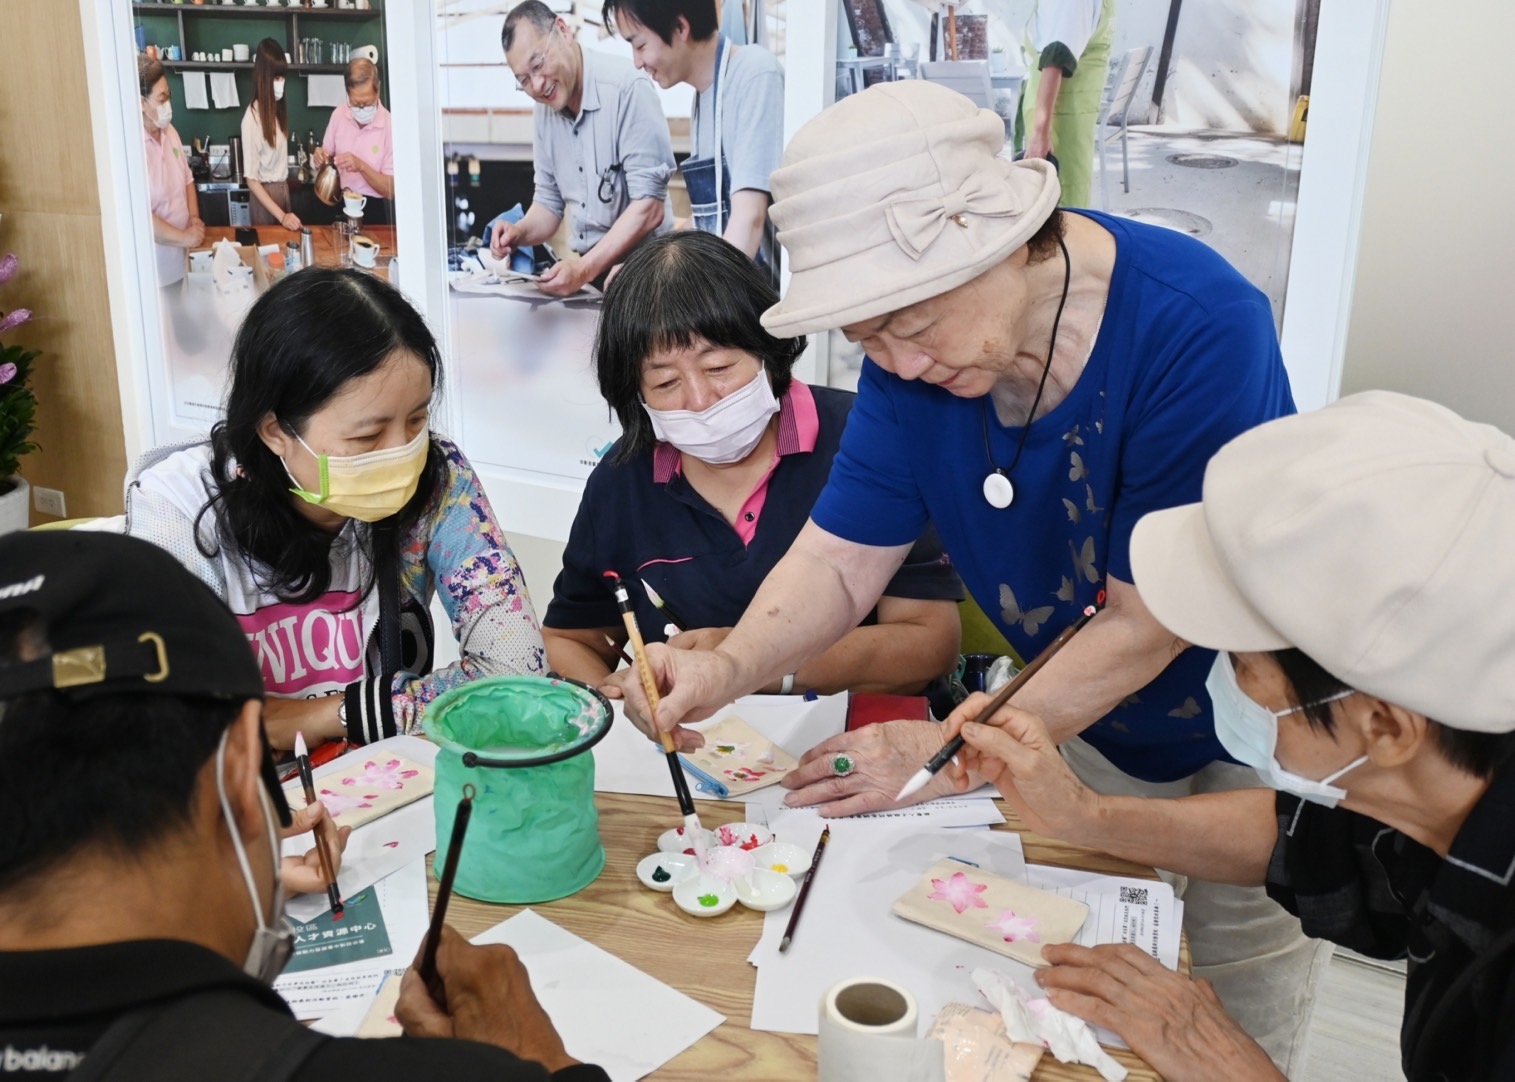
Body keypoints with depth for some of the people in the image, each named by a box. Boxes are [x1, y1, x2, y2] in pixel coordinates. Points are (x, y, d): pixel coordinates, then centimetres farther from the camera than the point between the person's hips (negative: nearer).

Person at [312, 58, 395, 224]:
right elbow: (328, 156, 14)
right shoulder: (338, 114, 0)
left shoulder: (390, 125, -14)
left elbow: (391, 190, -14)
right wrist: (322, 158, -7)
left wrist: (361, 166, -27)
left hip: (372, 210, -2)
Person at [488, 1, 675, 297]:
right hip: (587, 268, 6)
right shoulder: (544, 111, 8)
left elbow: (649, 207, -17)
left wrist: (584, 269, -23)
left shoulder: (626, 88, -13)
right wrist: (519, 233, -4)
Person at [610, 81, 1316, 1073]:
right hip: (1081, 724, 4)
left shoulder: (1197, 328, -32)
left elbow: (1148, 619, -29)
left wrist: (950, 752, -30)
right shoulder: (915, 350, -14)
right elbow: (841, 557, -13)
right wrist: (729, 669, -30)